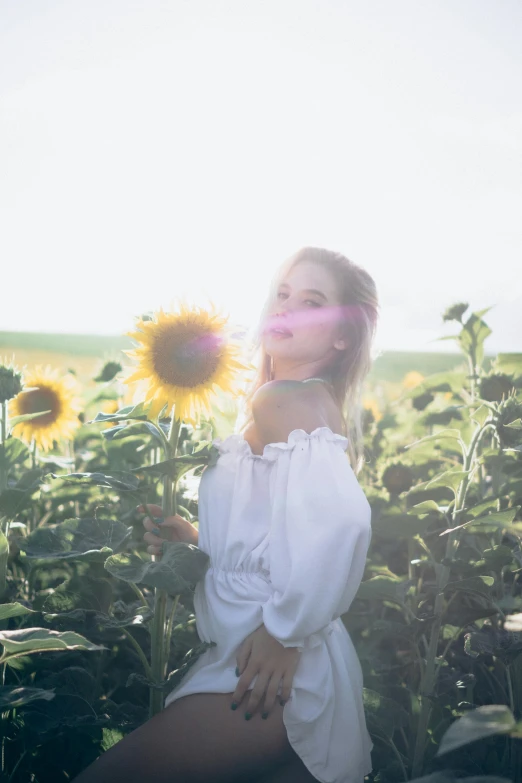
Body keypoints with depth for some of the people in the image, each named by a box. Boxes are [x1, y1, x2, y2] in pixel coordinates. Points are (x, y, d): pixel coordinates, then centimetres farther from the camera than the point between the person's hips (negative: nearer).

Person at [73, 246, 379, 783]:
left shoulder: (280, 399, -13)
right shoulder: (317, 405, 16)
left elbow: (342, 519, -31)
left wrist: (284, 633, -23)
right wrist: (195, 540, 8)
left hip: (273, 676, -10)